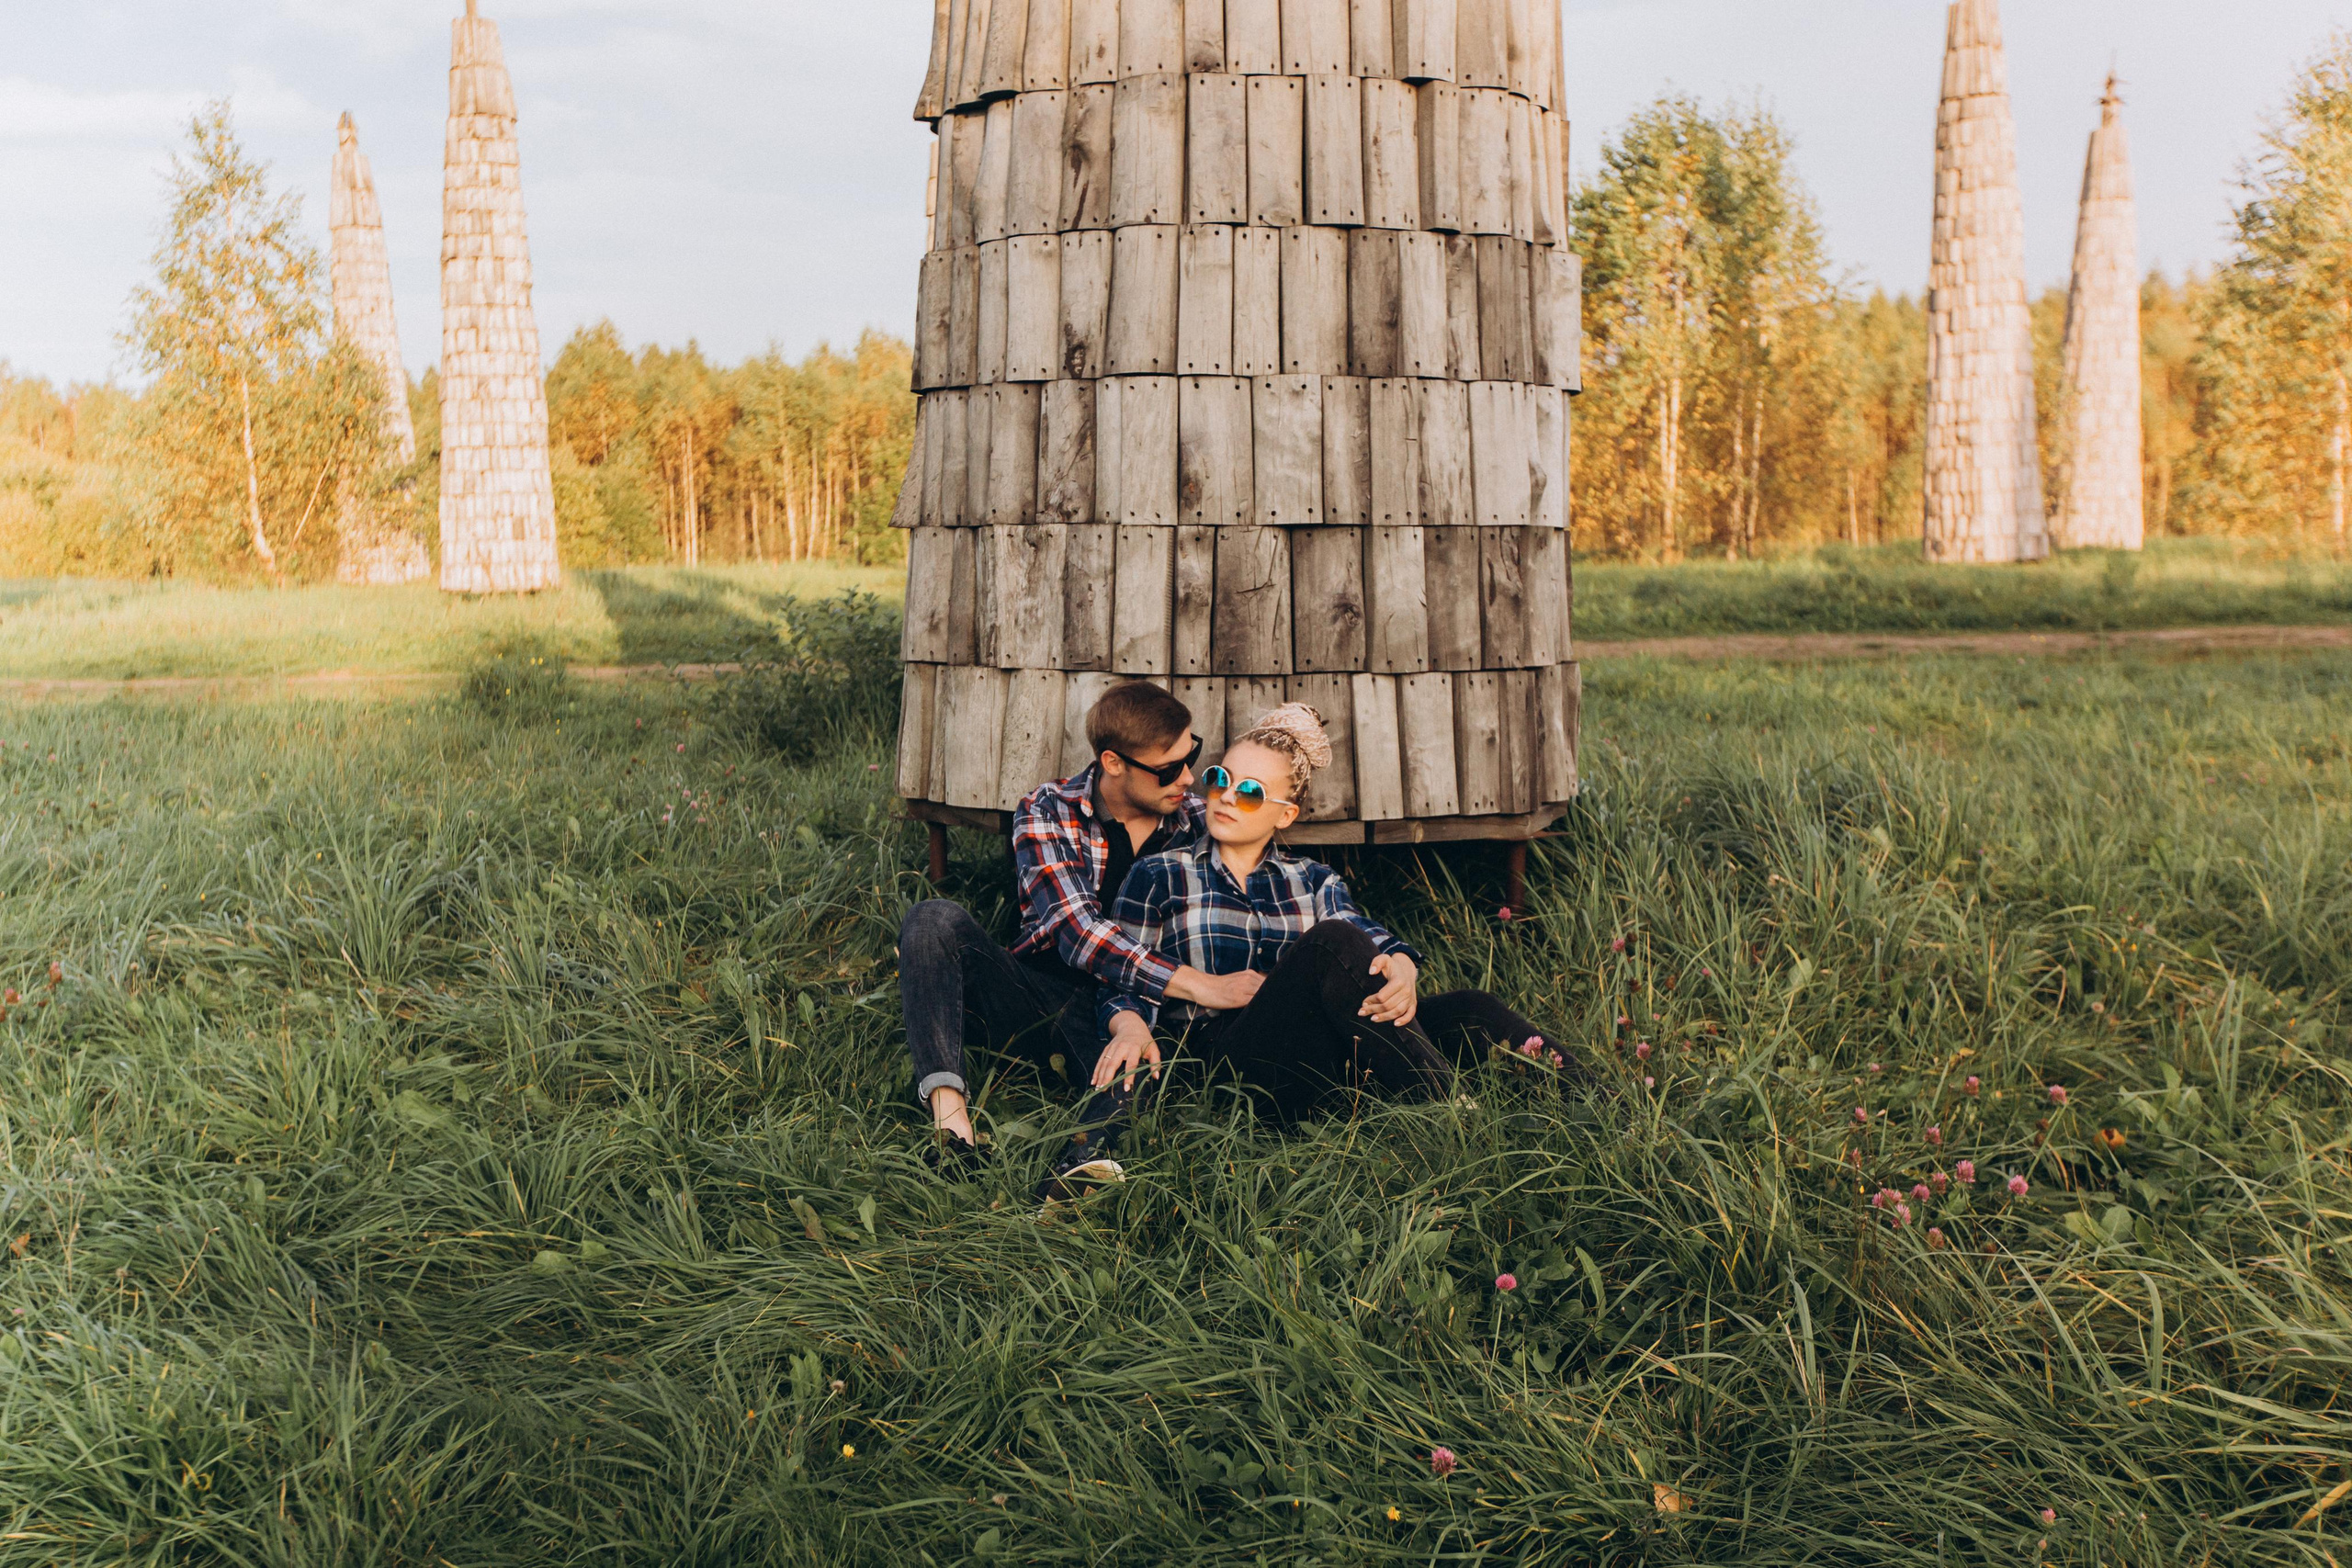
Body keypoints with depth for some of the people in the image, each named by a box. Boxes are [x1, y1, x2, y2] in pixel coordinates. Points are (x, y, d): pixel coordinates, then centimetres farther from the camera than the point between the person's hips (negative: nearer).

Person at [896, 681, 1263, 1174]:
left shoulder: (1197, 822, 7)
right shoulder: (1047, 813, -3)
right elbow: (1077, 931, -17)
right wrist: (1198, 985, -27)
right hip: (1041, 997, 0)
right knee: (936, 921, -26)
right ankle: (950, 1117, -40)